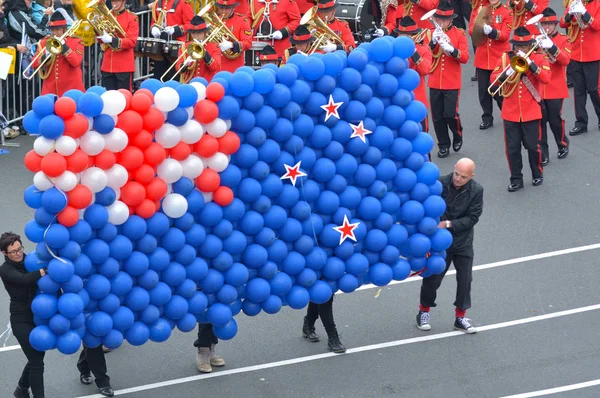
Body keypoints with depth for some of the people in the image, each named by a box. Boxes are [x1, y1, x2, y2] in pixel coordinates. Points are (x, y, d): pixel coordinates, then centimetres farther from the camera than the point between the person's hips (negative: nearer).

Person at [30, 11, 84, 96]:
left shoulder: (76, 41, 2)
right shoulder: (44, 42, 10)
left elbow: (76, 62, -13)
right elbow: (34, 64, 5)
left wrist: (64, 46, -16)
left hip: (71, 89, -2)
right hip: (50, 90, 2)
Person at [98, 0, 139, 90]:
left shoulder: (132, 18, -5)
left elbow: (132, 41, -13)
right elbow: (101, 39, 12)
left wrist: (112, 40, -23)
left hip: (124, 66, -5)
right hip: (107, 65, 5)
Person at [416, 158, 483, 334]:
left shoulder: (476, 190, -12)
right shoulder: (440, 184, -18)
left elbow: (472, 218, -11)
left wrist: (448, 224, -20)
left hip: (463, 242, 2)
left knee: (465, 280, 6)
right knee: (432, 278, 6)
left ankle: (460, 316, 22)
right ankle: (424, 311, 29)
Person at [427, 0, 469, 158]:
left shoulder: (459, 34, -1)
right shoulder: (431, 33, 5)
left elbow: (465, 57, -10)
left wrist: (451, 49, -26)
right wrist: (433, 41, -21)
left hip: (452, 83, -3)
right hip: (435, 82, 3)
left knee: (450, 114, -9)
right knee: (437, 116, 3)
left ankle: (457, 136, 19)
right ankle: (443, 145, 16)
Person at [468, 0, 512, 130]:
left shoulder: (507, 12, -4)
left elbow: (505, 35, -13)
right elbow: (471, 30, 0)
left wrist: (492, 31, -29)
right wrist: (480, 28, -20)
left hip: (500, 58, -3)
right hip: (482, 57, 3)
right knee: (483, 90, 7)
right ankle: (487, 118, 19)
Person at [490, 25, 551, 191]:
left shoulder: (539, 58, -2)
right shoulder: (505, 58, 3)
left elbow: (546, 78, -17)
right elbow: (493, 78, -3)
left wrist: (529, 63, -25)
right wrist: (507, 73, -22)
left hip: (531, 112, -2)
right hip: (510, 112, 2)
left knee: (533, 146, 4)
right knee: (512, 148, 4)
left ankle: (537, 174, 24)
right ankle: (516, 179, 14)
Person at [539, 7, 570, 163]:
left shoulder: (563, 40, 0)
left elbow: (566, 60, -15)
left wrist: (552, 47, -29)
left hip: (555, 89, -2)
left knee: (555, 119, 3)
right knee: (539, 121, -1)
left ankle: (563, 145, 28)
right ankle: (542, 154, 5)